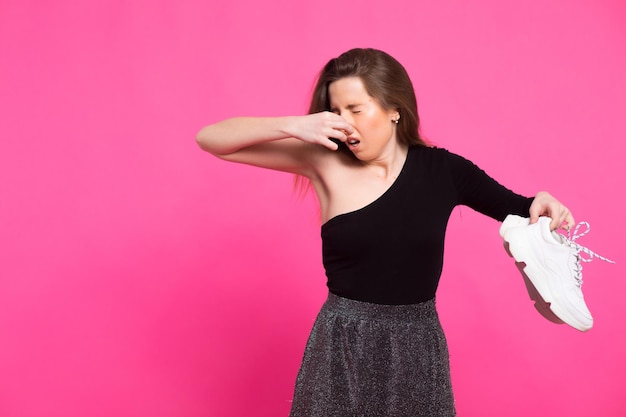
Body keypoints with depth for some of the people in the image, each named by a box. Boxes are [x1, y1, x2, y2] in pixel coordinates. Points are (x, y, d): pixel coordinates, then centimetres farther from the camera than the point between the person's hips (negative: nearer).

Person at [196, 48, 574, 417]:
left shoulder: (442, 170, -3)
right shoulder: (325, 161, -7)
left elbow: (518, 211, 9)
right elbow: (210, 139, -9)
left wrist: (542, 205, -14)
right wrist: (294, 126, -22)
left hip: (418, 347, 2)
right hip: (342, 348, -1)